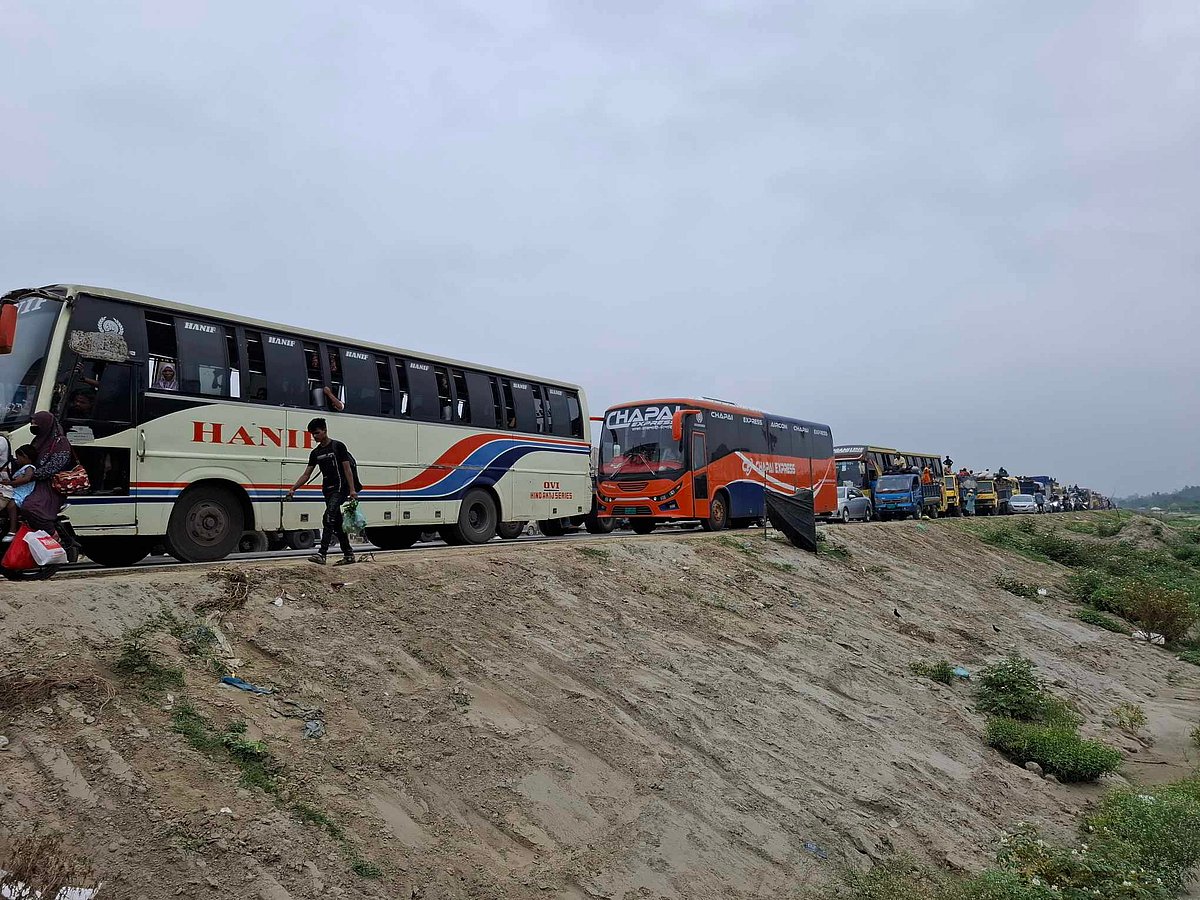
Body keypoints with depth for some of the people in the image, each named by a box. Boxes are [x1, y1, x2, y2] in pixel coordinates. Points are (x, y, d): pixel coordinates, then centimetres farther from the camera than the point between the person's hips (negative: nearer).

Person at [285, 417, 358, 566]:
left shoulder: (338, 446, -4)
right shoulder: (315, 453, 14)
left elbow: (347, 469, -7)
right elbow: (306, 475, 13)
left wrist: (352, 490, -14)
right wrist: (293, 489, 0)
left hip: (340, 488, -7)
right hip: (328, 490, 7)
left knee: (328, 519, -21)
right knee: (337, 523, 9)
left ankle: (322, 554, -27)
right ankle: (348, 555, 17)